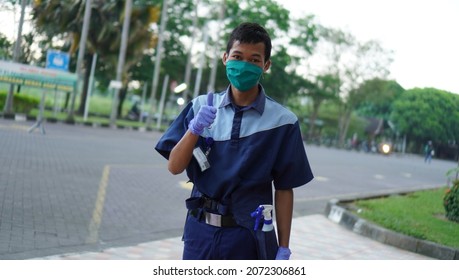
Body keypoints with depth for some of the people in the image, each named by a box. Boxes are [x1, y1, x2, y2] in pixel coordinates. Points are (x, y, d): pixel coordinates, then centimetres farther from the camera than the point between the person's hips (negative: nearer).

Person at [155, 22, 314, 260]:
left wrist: (283, 248, -1)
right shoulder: (202, 106, 2)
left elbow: (283, 189, -1)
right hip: (200, 231, 2)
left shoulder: (281, 122, -4)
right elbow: (175, 167, -1)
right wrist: (195, 128, -18)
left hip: (249, 237, -2)